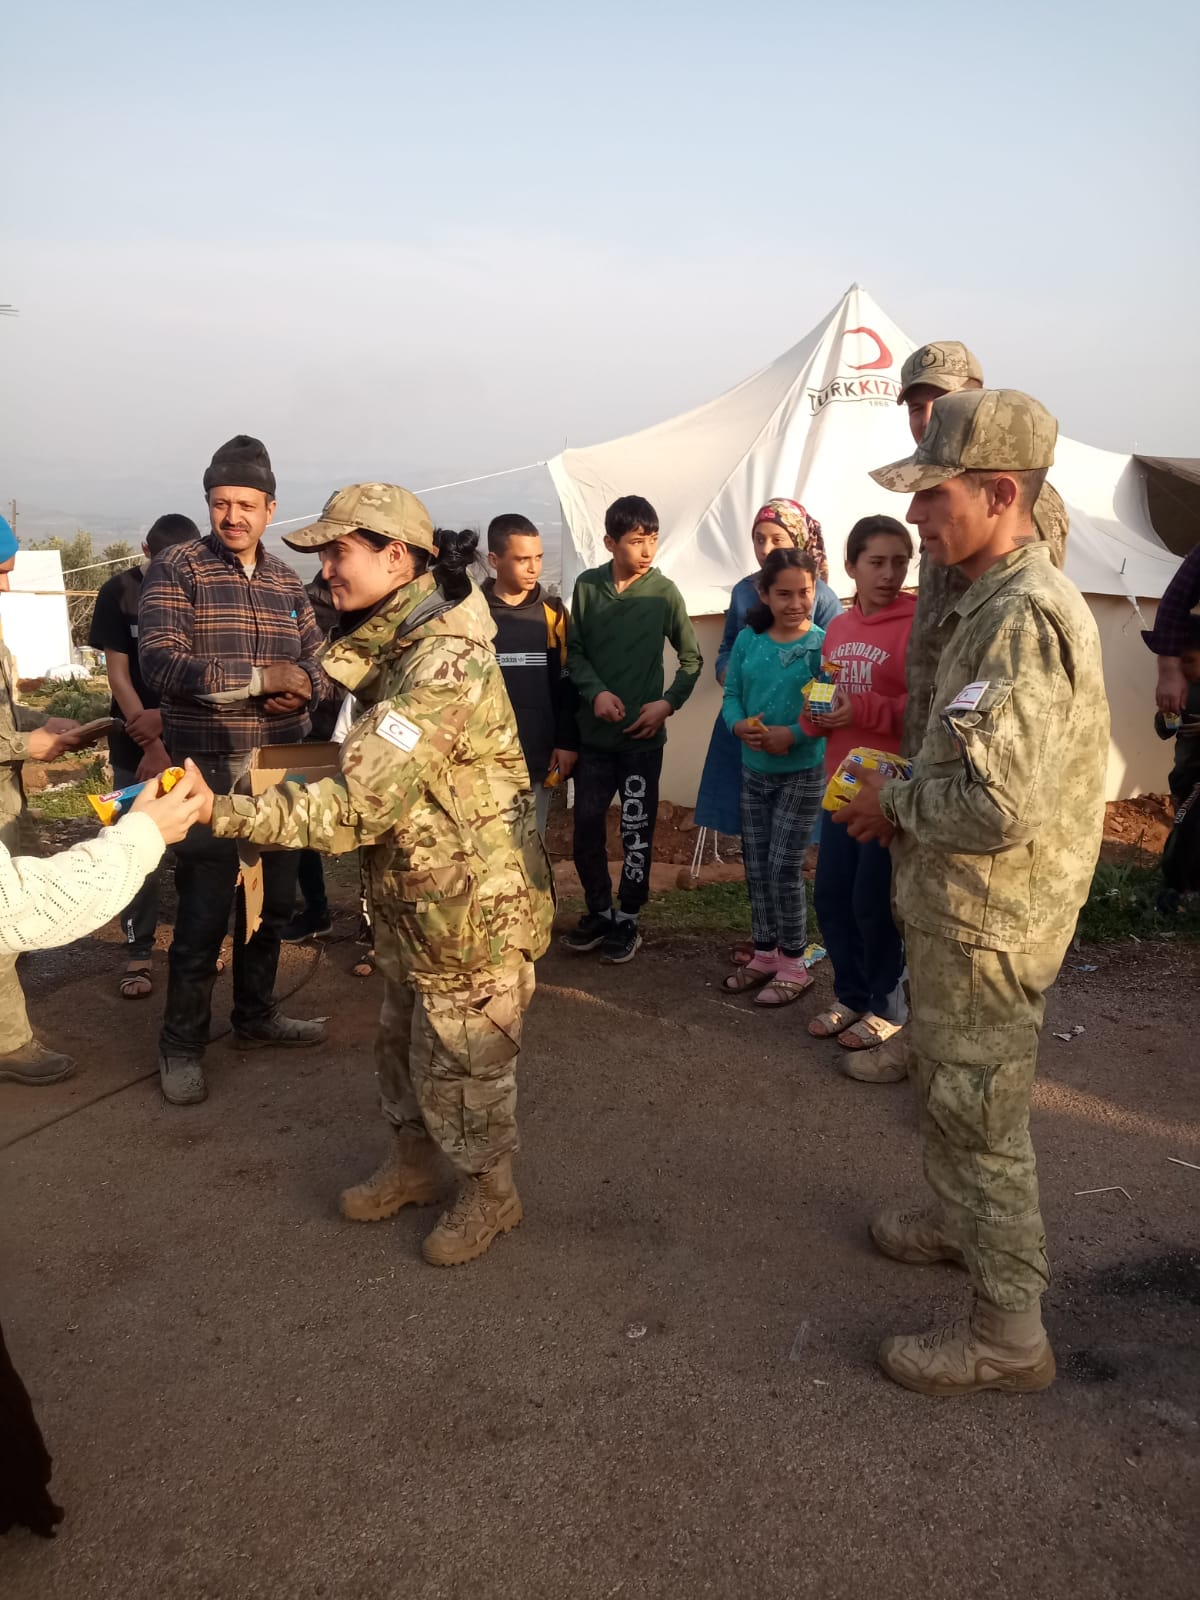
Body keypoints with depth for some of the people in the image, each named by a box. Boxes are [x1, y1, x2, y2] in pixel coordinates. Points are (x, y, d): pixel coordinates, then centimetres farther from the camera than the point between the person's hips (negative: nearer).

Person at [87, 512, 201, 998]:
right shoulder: (119, 592, -3)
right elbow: (117, 674, -6)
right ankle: (139, 951, 12)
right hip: (137, 743, -1)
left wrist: (168, 716, -16)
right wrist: (152, 747, -13)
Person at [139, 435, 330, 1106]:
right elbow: (162, 662, -17)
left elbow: (321, 665, 13)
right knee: (204, 916, -1)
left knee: (274, 903, 15)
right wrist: (260, 676, -23)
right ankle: (182, 1042, 17)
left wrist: (301, 691, -10)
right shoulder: (177, 568, -6)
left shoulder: (287, 580, 10)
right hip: (209, 772, -5)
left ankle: (256, 1015, 34)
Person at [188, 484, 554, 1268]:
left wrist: (219, 811, -32)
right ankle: (415, 1165, 46)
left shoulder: (443, 664, -28)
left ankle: (491, 1194, 33)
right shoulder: (399, 641, 5)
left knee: (461, 1058, 9)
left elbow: (356, 806, -32)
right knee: (404, 1042, 24)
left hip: (472, 906, -9)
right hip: (415, 897, 9)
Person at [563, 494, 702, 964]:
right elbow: (574, 651, 3)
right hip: (593, 732, 2)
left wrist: (668, 703, -10)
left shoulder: (664, 592, -5)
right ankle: (598, 911, 25)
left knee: (636, 831, 5)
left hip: (642, 735, -2)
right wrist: (595, 692, -15)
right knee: (586, 825, 6)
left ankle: (627, 919, 20)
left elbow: (692, 659, 3)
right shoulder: (587, 586, -1)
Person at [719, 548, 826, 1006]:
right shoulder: (748, 640, 1)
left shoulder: (823, 643, -12)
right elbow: (731, 693, 3)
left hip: (803, 772, -5)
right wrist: (738, 725, -16)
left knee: (784, 867, -4)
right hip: (753, 770, 5)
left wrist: (794, 734, -26)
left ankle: (794, 963, 12)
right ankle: (766, 952, 29)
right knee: (755, 866, 12)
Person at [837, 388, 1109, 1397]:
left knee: (978, 1112, 4)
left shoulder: (1024, 616, -25)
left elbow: (999, 805, -32)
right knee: (953, 1091, 26)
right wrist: (907, 803, 7)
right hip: (967, 906, 10)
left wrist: (898, 803, -15)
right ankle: (965, 1224, 48)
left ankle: (1009, 1334, 21)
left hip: (987, 920, -10)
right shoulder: (1007, 600, 9)